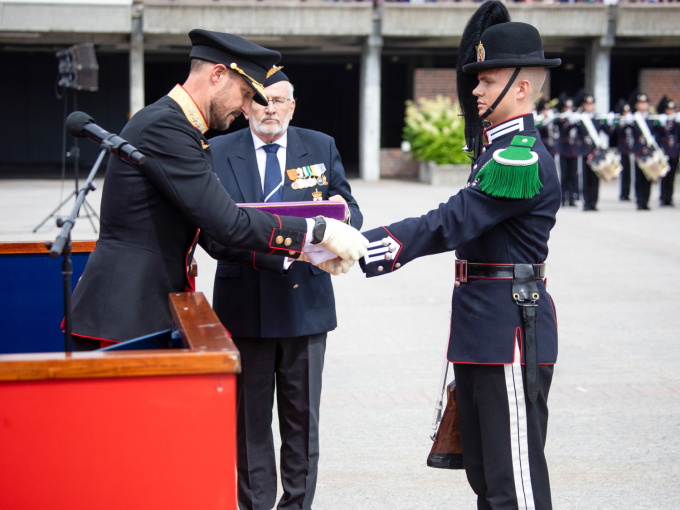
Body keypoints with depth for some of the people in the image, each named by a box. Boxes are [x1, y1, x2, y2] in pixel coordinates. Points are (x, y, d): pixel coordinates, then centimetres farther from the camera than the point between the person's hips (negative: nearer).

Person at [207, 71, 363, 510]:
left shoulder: (321, 148, 8)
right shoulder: (218, 152, 4)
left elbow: (351, 214, 7)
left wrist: (342, 213, -18)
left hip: (304, 301, 1)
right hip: (245, 302, -1)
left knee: (302, 412, 8)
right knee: (249, 412, 5)